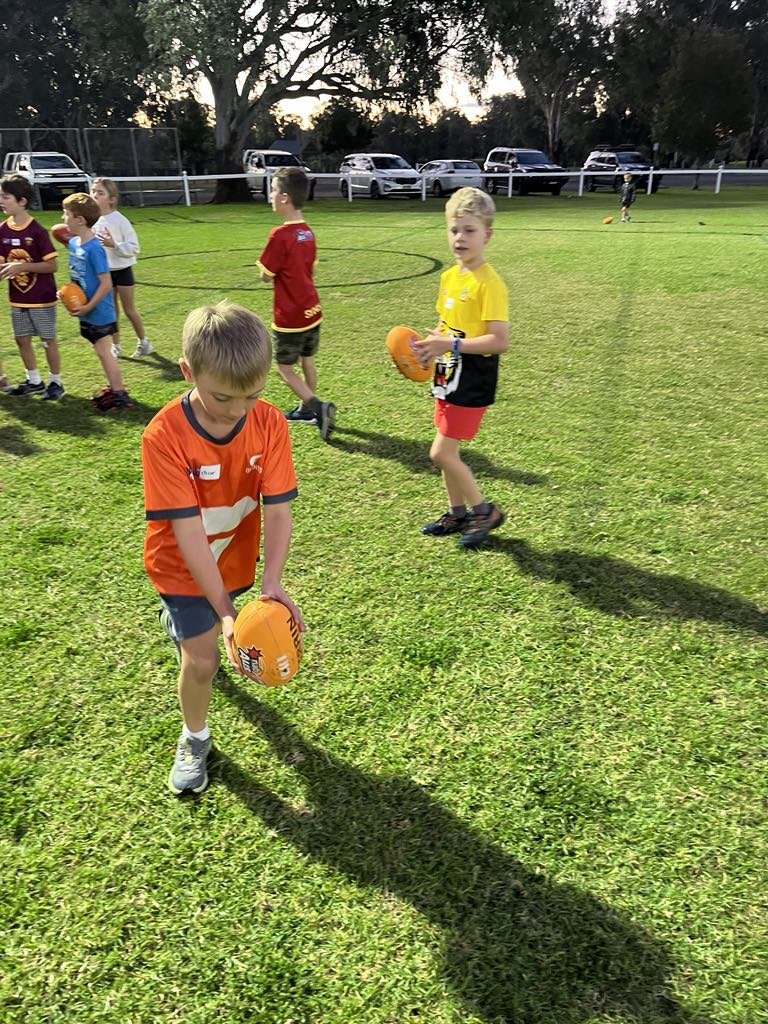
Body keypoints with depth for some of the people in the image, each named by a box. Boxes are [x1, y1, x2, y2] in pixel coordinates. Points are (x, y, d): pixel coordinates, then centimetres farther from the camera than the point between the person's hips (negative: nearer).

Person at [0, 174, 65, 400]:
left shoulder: (37, 231, -15)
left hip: (41, 297, -6)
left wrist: (22, 266, -22)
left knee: (48, 340, 4)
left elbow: (51, 265, -15)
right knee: (22, 339, 11)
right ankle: (34, 381, 25)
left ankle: (55, 383, 17)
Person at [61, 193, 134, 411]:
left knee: (103, 352, -2)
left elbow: (106, 283, -22)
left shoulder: (94, 248, -21)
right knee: (101, 352, 16)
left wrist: (88, 307, -19)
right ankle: (114, 387, 28)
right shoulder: (73, 242, 5)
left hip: (99, 311, -8)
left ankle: (120, 396, 7)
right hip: (87, 310, 8)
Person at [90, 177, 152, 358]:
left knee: (129, 310, 4)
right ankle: (115, 346, 21)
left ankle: (143, 342, 22)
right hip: (104, 271, 4)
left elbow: (134, 248, -15)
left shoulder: (120, 220, -13)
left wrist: (113, 244, -27)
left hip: (122, 270, -4)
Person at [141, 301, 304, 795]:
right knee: (203, 658, -4)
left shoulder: (270, 423, -22)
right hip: (182, 564, -3)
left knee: (204, 622, 26)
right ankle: (195, 737, 25)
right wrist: (225, 611, -34)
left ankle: (180, 618, 64)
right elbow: (188, 529, -30)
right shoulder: (164, 435, -30)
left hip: (237, 556, 4)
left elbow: (278, 510, -22)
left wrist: (272, 580, -36)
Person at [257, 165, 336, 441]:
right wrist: (282, 275, 5)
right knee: (307, 361, 18)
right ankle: (307, 408, 31)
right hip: (312, 310, 8)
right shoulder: (307, 232, 4)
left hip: (290, 316, -8)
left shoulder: (279, 235, -21)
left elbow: (265, 275, -12)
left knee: (284, 368, 4)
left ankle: (318, 406, -9)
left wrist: (274, 276, 5)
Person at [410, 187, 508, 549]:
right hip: (448, 378, 8)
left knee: (441, 453, -7)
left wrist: (449, 345, -24)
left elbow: (499, 341, -24)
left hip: (472, 383, -8)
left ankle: (485, 510, 11)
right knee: (447, 452, 14)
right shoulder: (448, 277, 7)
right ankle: (457, 513, 32)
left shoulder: (489, 283, -18)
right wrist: (429, 342, -2)